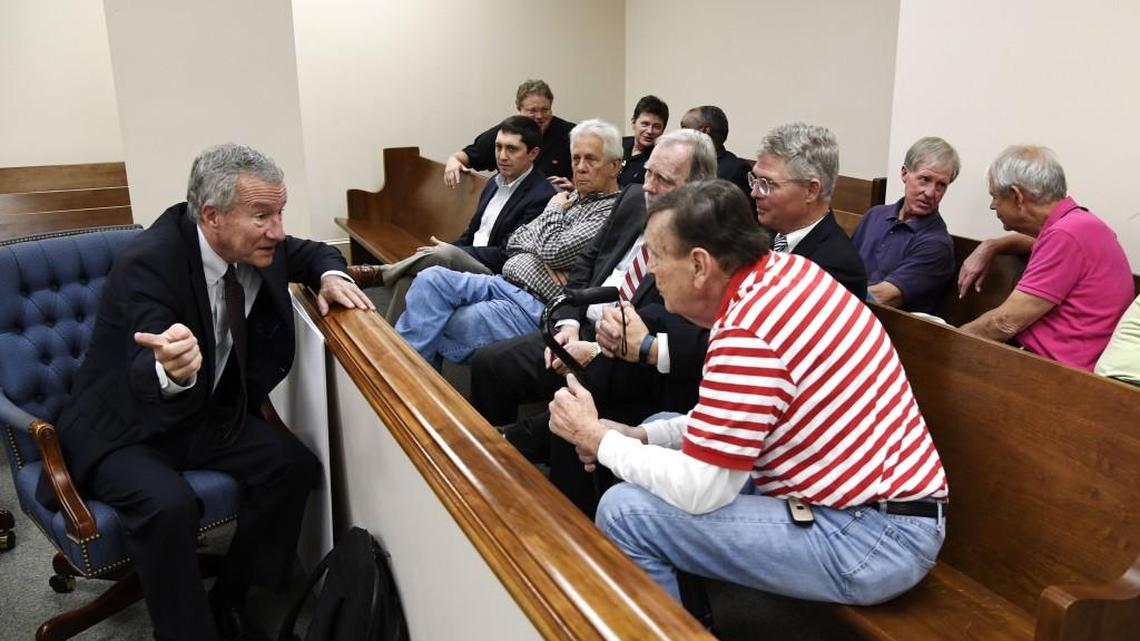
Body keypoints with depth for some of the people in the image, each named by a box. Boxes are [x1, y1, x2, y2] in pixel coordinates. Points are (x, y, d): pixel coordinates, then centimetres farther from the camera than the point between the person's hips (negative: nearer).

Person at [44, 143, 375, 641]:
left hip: (207, 414, 6)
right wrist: (172, 372, -61)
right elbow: (145, 381, -36)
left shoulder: (255, 248, -9)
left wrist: (330, 274, -10)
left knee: (293, 465, -16)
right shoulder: (149, 260, -27)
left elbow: (309, 252, 13)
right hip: (126, 428, -6)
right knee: (168, 505, -33)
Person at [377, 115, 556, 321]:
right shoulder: (495, 182, 14)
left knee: (447, 255, -31)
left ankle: (378, 273, -9)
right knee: (407, 279, -19)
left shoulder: (542, 197, -13)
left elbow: (506, 256, -16)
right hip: (466, 261, 7)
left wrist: (449, 252, -11)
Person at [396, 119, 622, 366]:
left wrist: (553, 210, 1)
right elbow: (515, 240, 17)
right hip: (504, 283, 8)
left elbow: (555, 252, -17)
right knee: (431, 279, -17)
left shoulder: (610, 210, -6)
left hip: (536, 305, -7)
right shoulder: (570, 199, 19)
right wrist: (543, 255, -5)